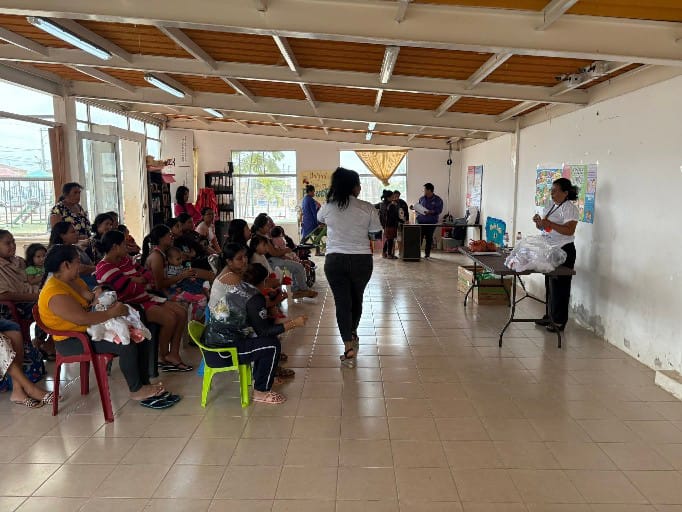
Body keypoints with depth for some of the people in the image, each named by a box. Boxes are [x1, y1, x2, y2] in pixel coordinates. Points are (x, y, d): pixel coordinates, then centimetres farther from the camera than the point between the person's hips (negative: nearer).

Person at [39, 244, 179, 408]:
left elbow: (92, 302, 17)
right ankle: (136, 391, -7)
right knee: (126, 345, -26)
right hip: (73, 341, -10)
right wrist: (112, 313, -22)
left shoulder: (74, 281, 8)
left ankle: (145, 385, 2)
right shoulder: (54, 293, -22)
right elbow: (82, 319, -30)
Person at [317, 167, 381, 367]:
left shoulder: (328, 207, -4)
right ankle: (353, 334, 43)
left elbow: (319, 218, 17)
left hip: (335, 260, 0)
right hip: (361, 260, 1)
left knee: (342, 301, 4)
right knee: (357, 298, 21)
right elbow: (375, 232, -1)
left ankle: (348, 347, -1)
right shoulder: (367, 208, -9)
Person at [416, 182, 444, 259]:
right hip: (421, 221, 3)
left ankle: (427, 254, 14)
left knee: (429, 238, 4)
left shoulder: (437, 200, -1)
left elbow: (439, 210, -8)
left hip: (431, 222, -2)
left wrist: (431, 212, -22)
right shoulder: (421, 198, 12)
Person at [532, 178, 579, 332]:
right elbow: (544, 228, 20)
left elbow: (569, 230, -23)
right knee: (549, 285, 13)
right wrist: (539, 222, -2)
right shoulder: (551, 207, 14)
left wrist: (549, 223, -27)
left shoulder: (569, 208, -12)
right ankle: (550, 316, 24)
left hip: (563, 251, -8)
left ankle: (559, 321, 4)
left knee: (559, 287, -3)